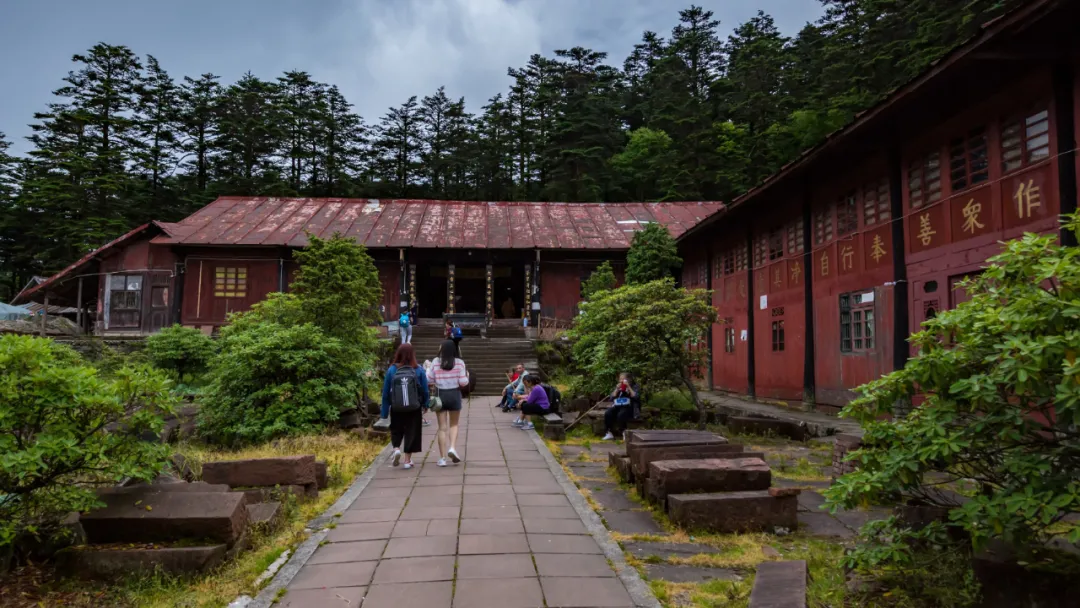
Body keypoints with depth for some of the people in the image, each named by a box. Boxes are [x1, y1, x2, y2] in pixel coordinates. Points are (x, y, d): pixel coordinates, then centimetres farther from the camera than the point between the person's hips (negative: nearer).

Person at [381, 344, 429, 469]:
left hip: (396, 410, 0)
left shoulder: (391, 370, -9)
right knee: (411, 433, 12)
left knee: (396, 431, 20)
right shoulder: (419, 370, -9)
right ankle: (408, 460, 15)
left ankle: (396, 449, -4)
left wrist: (384, 413, 1)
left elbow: (385, 393, -6)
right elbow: (425, 390, -3)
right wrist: (425, 405, 14)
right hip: (414, 410, 0)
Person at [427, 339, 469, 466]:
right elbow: (463, 382, -8)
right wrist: (467, 376, 12)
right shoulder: (459, 363, -7)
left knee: (442, 427, 6)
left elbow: (429, 380, -4)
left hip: (440, 395, 0)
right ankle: (452, 447, -5)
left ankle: (442, 458, 7)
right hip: (454, 395, 0)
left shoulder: (435, 362, -6)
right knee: (453, 425, 17)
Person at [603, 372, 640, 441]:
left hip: (628, 407, -4)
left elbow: (636, 397, -10)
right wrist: (617, 389, -2)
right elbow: (612, 398, 11)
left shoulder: (634, 387, 9)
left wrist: (628, 387, -12)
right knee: (607, 414, -26)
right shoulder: (618, 387, 21)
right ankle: (610, 433, -17)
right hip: (617, 406, 5)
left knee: (621, 415, -37)